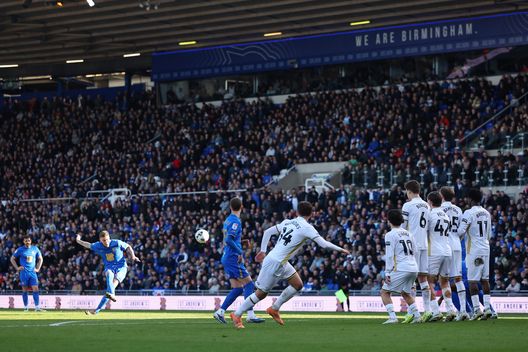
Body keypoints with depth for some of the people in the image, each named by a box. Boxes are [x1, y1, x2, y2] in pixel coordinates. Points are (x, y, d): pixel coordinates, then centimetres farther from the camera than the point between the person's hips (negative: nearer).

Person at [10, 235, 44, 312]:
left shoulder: (35, 249, 6)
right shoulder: (20, 250, -1)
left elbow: (40, 259, 17)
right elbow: (12, 259, 6)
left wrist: (38, 268, 7)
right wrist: (17, 268, -3)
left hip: (33, 272, 2)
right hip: (24, 273, -2)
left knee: (35, 289, -8)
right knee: (25, 290, 1)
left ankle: (37, 307, -10)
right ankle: (26, 307, 8)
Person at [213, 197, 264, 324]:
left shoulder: (228, 220, 14)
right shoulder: (236, 221, -13)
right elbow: (228, 240, -23)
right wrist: (240, 252, -17)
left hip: (226, 258, 9)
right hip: (233, 258, -9)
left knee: (237, 288, 10)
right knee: (249, 284, -7)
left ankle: (220, 311, 5)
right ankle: (250, 315, -12)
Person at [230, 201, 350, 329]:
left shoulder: (287, 222, 9)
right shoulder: (306, 228, -13)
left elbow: (267, 232, 14)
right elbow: (324, 244, -17)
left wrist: (263, 251, 19)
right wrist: (341, 250, -5)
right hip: (274, 262, -8)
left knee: (298, 285, 11)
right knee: (261, 293, 1)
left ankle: (274, 309, 16)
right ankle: (237, 315, 11)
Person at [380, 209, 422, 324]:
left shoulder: (390, 235, -4)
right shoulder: (408, 234, 18)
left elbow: (389, 256, -9)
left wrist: (387, 273, -8)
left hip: (401, 269, -7)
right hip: (414, 269, 7)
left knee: (384, 292, -1)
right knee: (405, 293, 27)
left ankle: (392, 317, -15)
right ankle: (416, 315, 20)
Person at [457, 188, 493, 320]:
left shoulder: (469, 213, -12)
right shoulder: (486, 213, 11)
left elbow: (461, 231, -18)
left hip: (474, 250, -7)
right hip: (486, 248, 7)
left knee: (473, 280, -4)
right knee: (485, 279, 8)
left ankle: (476, 309, -9)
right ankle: (487, 308, 5)